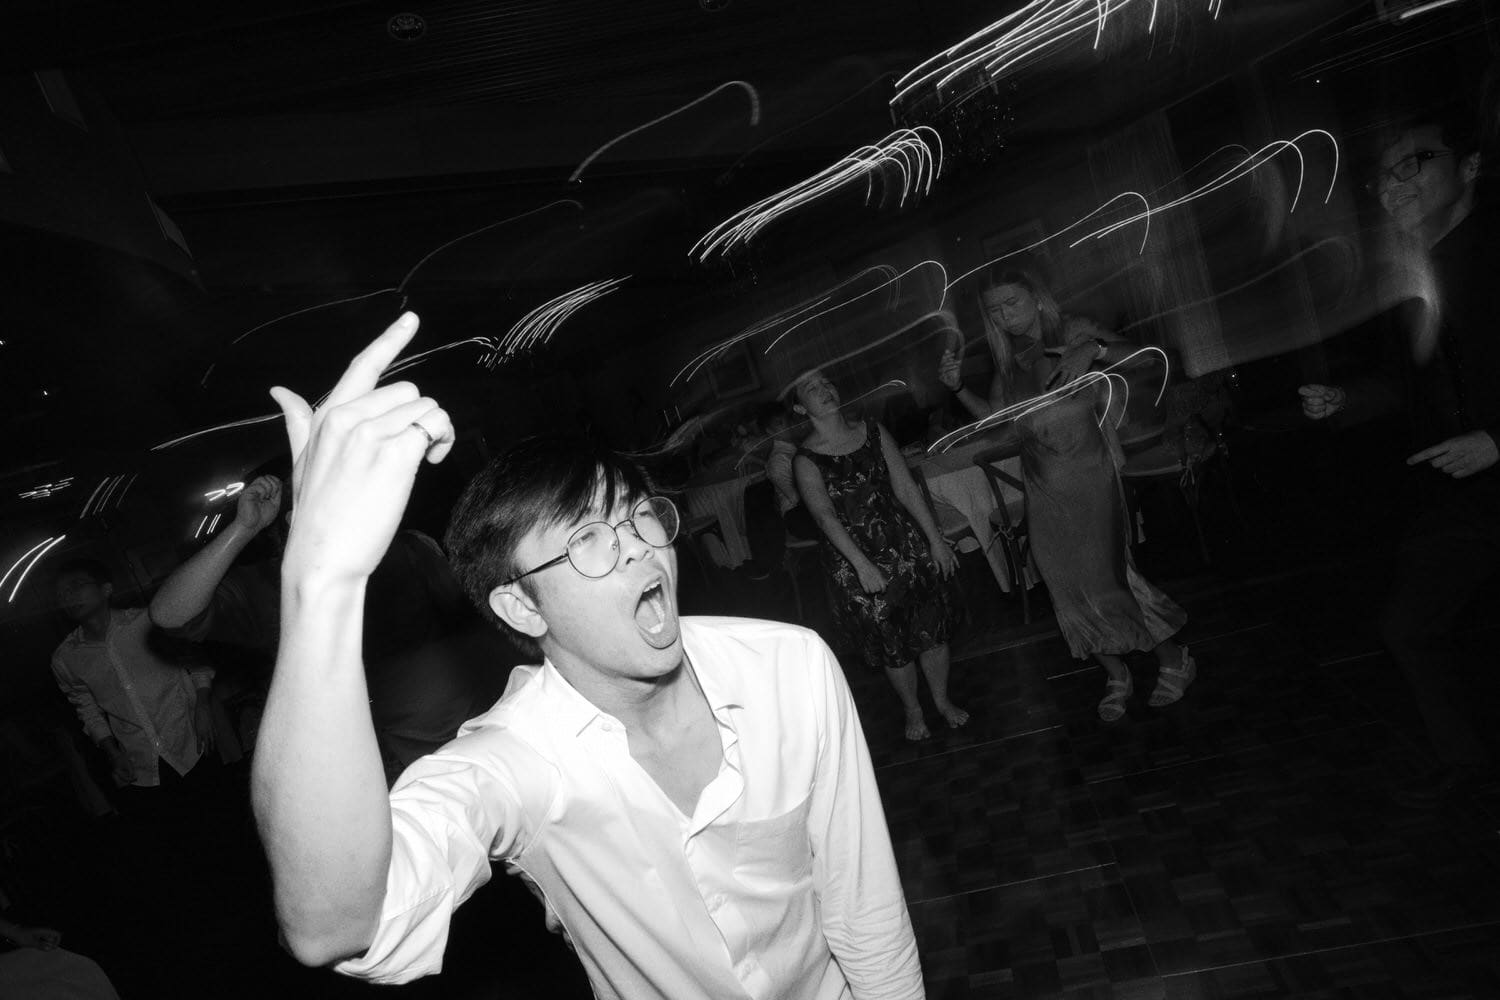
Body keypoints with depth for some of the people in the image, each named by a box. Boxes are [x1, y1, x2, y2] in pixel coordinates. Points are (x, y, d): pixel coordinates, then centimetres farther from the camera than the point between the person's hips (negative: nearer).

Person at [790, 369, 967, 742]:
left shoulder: (874, 432, 1)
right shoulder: (806, 461, -11)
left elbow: (906, 488, 0)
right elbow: (826, 516, -19)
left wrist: (935, 538, -2)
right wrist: (862, 564, -26)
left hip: (907, 544, 3)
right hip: (856, 560, -3)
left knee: (933, 629, 12)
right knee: (893, 645, 9)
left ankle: (943, 701, 35)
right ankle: (912, 710, 34)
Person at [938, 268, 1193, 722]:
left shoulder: (1073, 332, -2)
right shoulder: (1007, 361, 11)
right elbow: (992, 415, 11)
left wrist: (1095, 349, -25)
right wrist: (957, 386, -4)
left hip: (1089, 476, -5)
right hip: (1042, 491, 5)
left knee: (1107, 572, -9)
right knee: (1069, 587, 7)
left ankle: (1173, 660, 14)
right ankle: (1116, 677, 25)